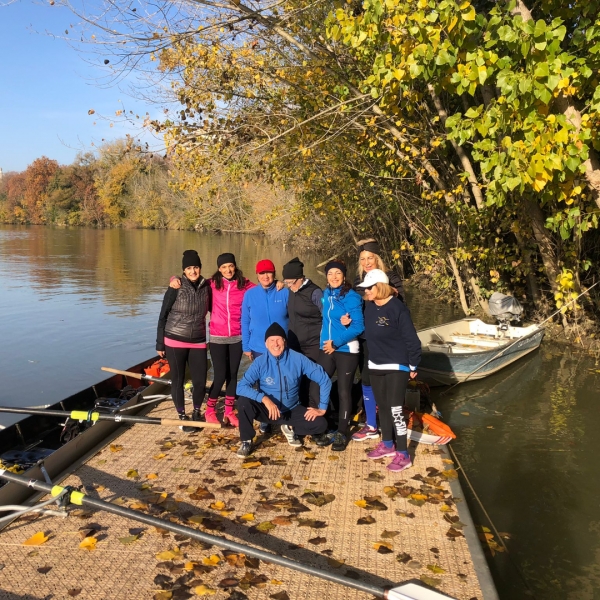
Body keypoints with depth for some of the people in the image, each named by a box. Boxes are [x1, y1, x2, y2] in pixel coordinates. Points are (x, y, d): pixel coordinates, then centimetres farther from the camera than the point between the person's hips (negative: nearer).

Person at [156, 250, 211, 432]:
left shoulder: (206, 287, 0)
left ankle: (196, 412, 27)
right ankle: (182, 416, 22)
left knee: (200, 382, 2)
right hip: (175, 341, -2)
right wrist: (160, 343, -4)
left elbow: (213, 309, 15)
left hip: (198, 342, 3)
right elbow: (163, 316, -4)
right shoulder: (176, 288, -9)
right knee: (177, 380, 5)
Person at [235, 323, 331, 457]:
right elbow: (241, 386, -25)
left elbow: (324, 379, -9)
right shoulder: (260, 362, -16)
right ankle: (246, 442, -8)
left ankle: (290, 428, 9)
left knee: (320, 424, -20)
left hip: (291, 411, 1)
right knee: (244, 401, -30)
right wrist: (264, 398, -38)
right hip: (266, 409, -1)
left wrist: (322, 408, -11)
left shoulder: (298, 359, -15)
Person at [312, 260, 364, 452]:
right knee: (315, 388, 2)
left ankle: (341, 434, 17)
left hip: (346, 350, -6)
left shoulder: (352, 297, -11)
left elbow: (358, 327, -15)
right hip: (326, 349, 6)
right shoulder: (326, 294, 7)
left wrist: (336, 342, -16)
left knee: (344, 392, 4)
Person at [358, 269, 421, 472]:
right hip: (375, 366, 7)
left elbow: (411, 339, -16)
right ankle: (387, 444, 32)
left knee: (395, 410, -7)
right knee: (382, 407, 16)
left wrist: (413, 366, -12)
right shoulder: (369, 306, 2)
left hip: (397, 367, -7)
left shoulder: (397, 308, -19)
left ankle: (403, 455, 3)